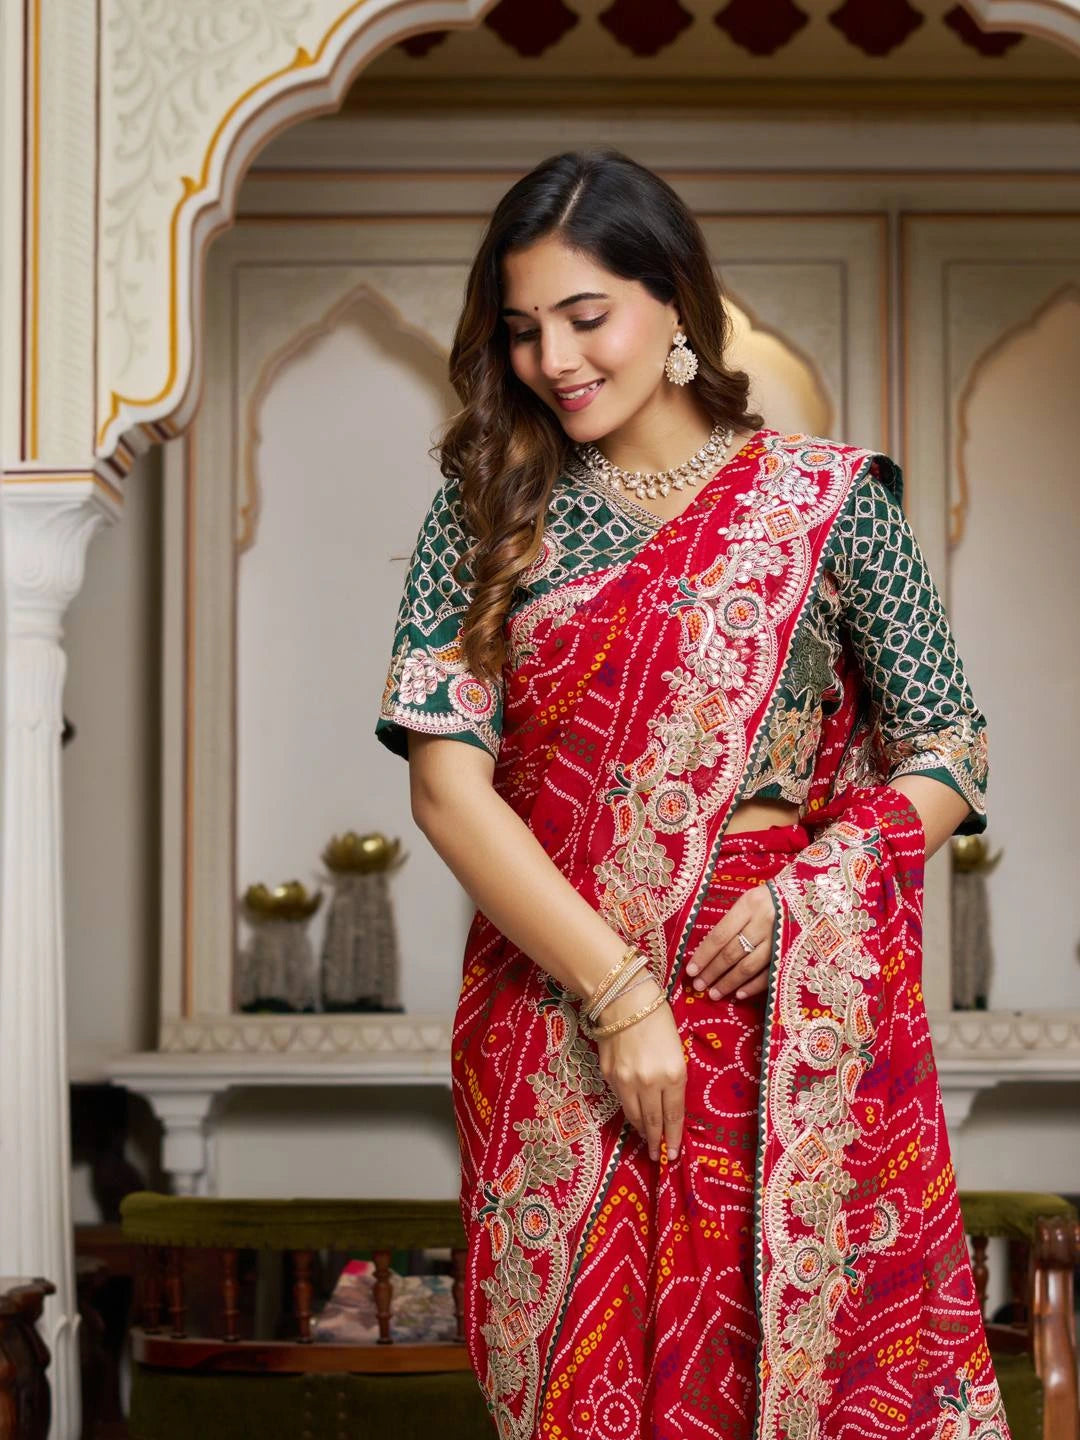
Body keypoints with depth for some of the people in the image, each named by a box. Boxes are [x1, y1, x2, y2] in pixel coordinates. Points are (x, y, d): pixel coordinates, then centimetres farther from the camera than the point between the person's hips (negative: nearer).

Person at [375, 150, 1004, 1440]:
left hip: (778, 1019, -1)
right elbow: (448, 784, -5)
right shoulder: (487, 513, 4)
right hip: (550, 1019, 1)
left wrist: (805, 893, -14)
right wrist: (616, 992, -14)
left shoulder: (825, 499, 1)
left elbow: (946, 753, 4)